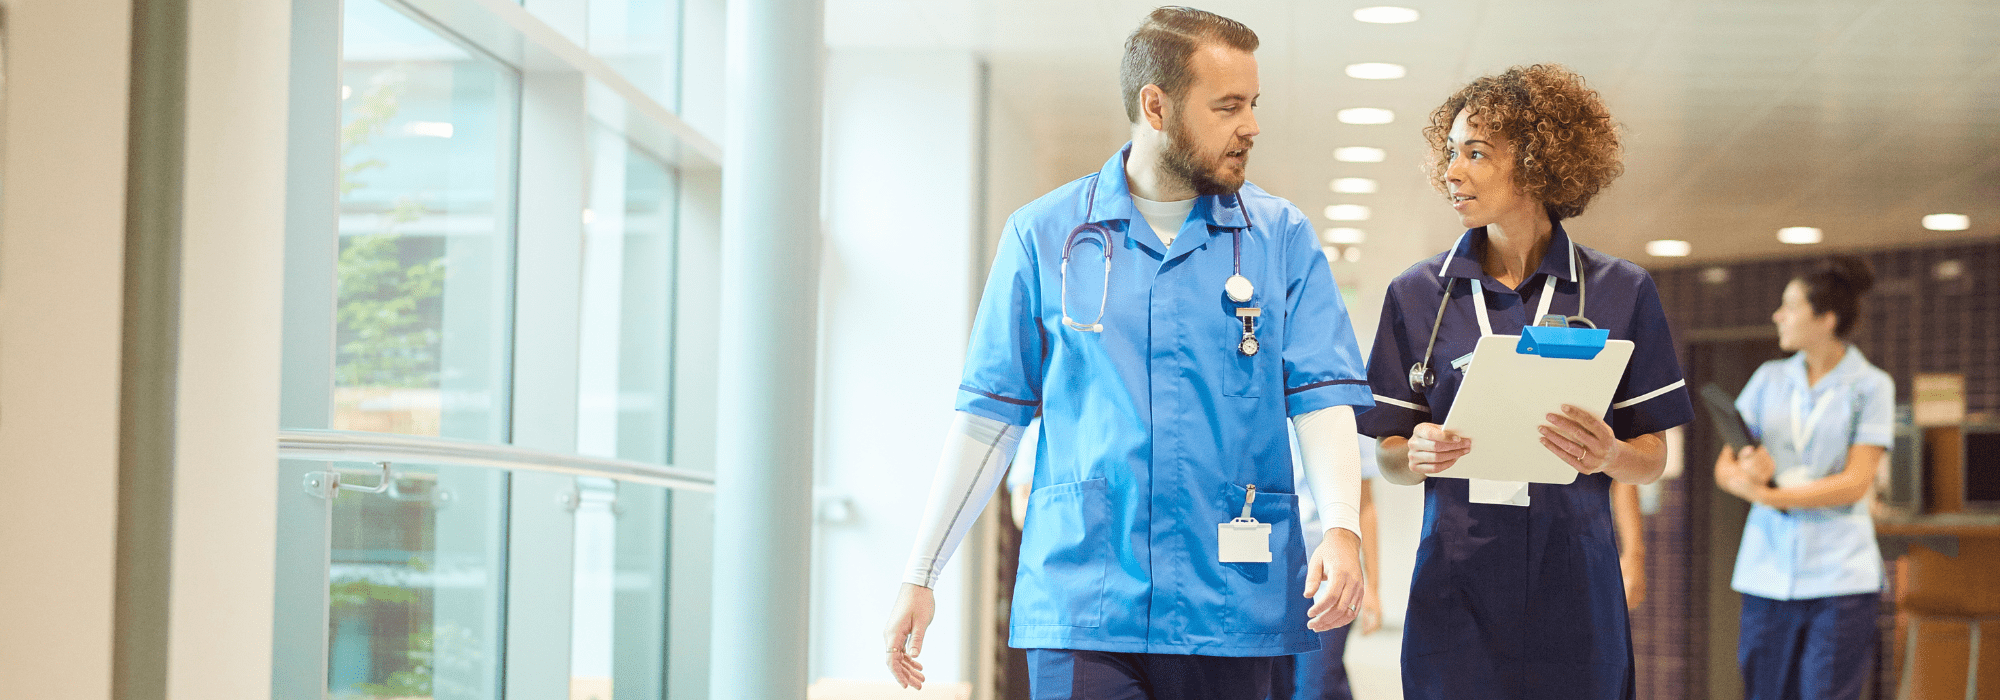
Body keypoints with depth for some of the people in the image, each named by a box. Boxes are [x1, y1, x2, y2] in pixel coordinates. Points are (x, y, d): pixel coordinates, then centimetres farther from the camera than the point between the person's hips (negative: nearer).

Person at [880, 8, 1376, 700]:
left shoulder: (1282, 238, 6)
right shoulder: (1043, 235, 5)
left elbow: (1322, 399, -2)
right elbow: (990, 413, 7)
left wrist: (1341, 528, -20)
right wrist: (919, 576, 4)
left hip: (1228, 609, 1)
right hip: (1078, 601, -1)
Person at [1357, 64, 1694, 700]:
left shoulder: (1619, 292, 4)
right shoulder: (1416, 295, 7)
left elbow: (1653, 458, 7)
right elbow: (1390, 459, 9)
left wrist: (1608, 456, -14)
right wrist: (1418, 456, -13)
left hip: (1573, 592, 0)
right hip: (1456, 592, 0)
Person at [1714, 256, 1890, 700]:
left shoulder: (1871, 386, 1)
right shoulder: (1769, 379, 14)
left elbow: (1854, 483, -7)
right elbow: (1723, 466, 8)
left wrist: (1769, 495, -15)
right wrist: (1743, 472, -16)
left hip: (1838, 575, -4)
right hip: (1768, 573, 4)